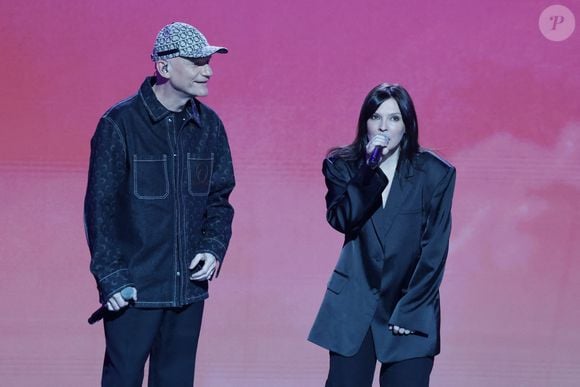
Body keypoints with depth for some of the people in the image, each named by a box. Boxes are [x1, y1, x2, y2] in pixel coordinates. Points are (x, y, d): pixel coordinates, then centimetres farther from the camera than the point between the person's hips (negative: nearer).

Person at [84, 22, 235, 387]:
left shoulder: (209, 125, 6)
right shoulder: (120, 123, -9)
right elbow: (100, 208, -8)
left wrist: (213, 248, -3)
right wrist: (111, 277, -11)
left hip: (189, 286, 5)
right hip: (133, 288, -5)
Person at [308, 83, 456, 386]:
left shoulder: (435, 173, -1)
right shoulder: (343, 167, 3)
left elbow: (435, 250, -3)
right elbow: (341, 220, -14)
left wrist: (409, 310, -7)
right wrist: (370, 169, -21)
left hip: (411, 310, -1)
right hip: (355, 306, 1)